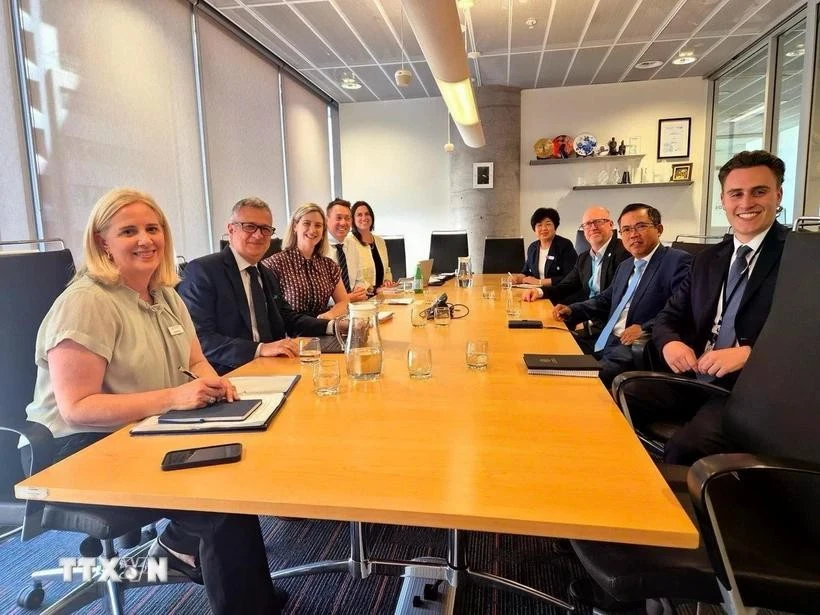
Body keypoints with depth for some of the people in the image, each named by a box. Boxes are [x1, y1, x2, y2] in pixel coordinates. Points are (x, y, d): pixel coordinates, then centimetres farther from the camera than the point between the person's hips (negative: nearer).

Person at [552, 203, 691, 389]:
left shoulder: (678, 261, -7)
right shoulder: (625, 266, 21)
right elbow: (606, 300, 28)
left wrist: (645, 329, -24)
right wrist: (571, 310, 13)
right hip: (605, 343, 8)